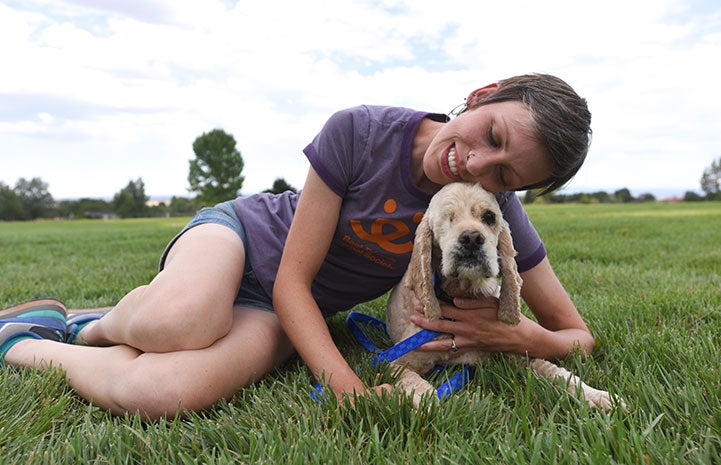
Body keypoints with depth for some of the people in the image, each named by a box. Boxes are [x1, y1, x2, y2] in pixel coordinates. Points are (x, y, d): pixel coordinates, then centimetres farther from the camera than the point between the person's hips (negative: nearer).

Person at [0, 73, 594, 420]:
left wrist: (515, 336, -27)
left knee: (164, 393, -31)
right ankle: (102, 326, 0)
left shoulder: (496, 214, -14)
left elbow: (580, 334, -4)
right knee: (183, 319, -40)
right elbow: (292, 278, -19)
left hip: (283, 316, 1)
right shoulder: (359, 131, -22)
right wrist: (347, 385, -33)